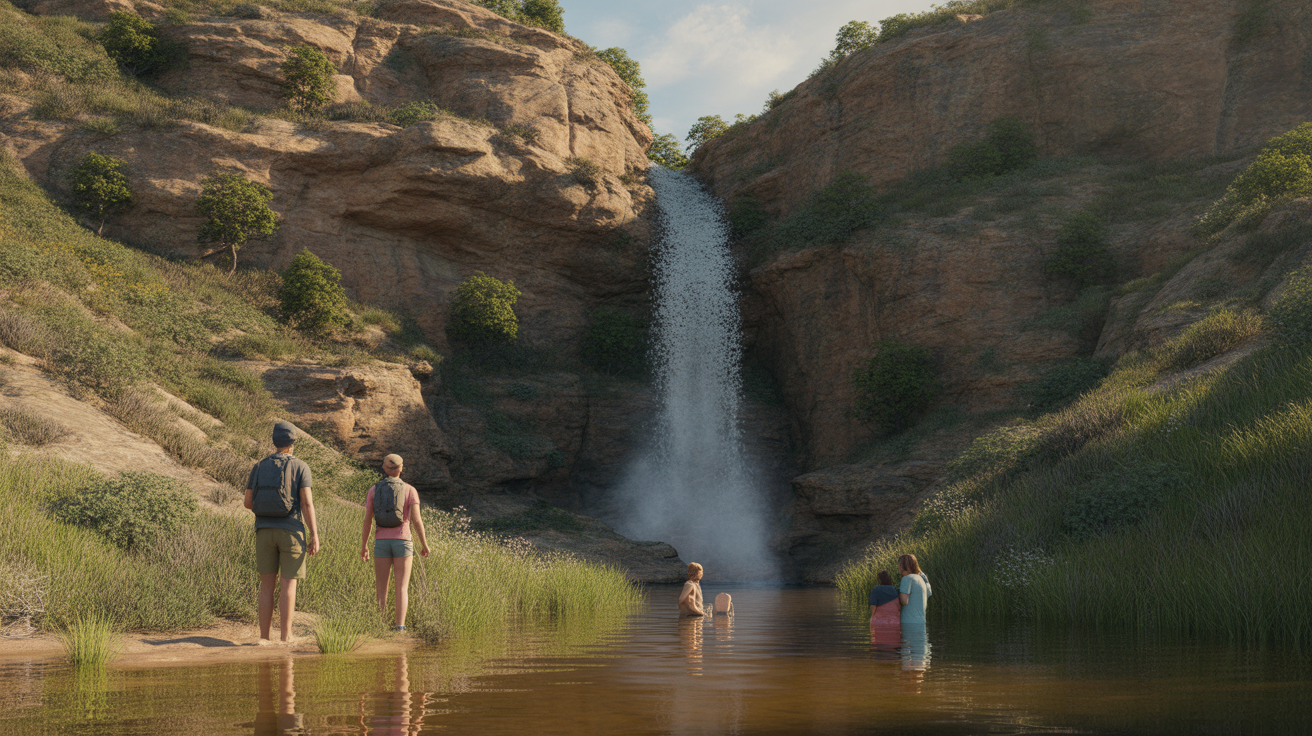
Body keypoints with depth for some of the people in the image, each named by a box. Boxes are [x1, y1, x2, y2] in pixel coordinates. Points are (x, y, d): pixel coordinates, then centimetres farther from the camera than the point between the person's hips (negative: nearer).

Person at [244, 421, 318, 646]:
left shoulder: (259, 467, 7)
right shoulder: (300, 467, -4)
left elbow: (248, 502, 7)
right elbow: (307, 502, -12)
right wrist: (315, 537, -11)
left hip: (264, 530, 3)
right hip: (291, 531, -3)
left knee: (267, 585, 7)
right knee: (289, 585, 1)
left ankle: (264, 637, 3)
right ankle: (286, 636, -2)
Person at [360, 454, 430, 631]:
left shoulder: (374, 490, 5)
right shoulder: (410, 490, -1)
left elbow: (367, 520, 1)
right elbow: (417, 519, -9)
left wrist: (363, 546, 10)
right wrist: (424, 543, 2)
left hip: (381, 542, 1)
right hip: (402, 542, -1)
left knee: (381, 589, 6)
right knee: (402, 588, -1)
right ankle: (400, 625, -15)